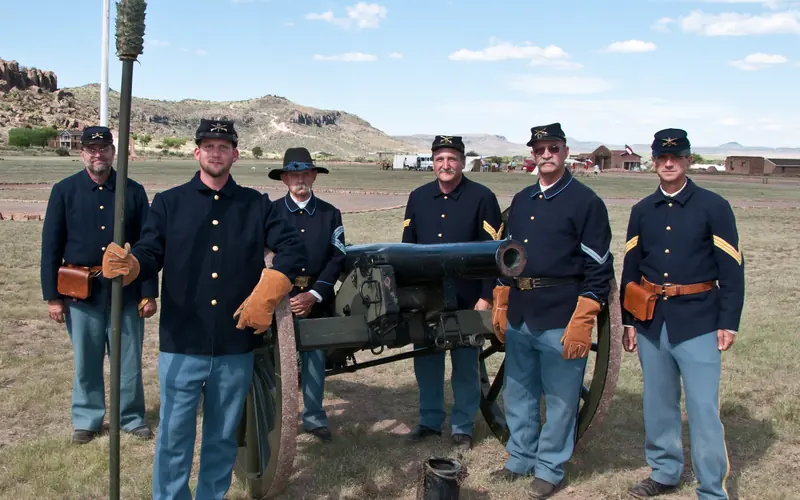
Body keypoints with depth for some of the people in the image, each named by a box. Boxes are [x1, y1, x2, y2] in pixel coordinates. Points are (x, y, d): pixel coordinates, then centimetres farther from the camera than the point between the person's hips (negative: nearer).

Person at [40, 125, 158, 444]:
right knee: (86, 361, 10)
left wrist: (149, 293, -1)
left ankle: (133, 418, 23)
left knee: (129, 359, 8)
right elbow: (51, 246, 1)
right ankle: (86, 420, 26)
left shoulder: (134, 191, 1)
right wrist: (52, 296, -3)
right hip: (81, 292, 0)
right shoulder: (64, 191, 0)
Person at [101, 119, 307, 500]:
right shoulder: (169, 202, 6)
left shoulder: (256, 205, 8)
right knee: (174, 437, 4)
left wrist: (264, 299, -8)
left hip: (236, 345, 2)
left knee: (223, 437, 14)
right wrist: (127, 264, -28)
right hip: (181, 344, -1)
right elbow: (150, 252, -4)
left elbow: (293, 249, 2)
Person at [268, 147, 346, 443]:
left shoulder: (330, 214, 8)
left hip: (317, 301, 2)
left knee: (315, 359, 7)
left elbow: (337, 258, 2)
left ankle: (314, 417, 22)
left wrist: (314, 295, -8)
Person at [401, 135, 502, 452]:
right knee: (426, 360, 11)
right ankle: (430, 420, 27)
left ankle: (462, 427, 21)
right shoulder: (418, 198, 7)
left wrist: (486, 296, -12)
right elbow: (406, 247, 11)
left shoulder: (482, 198, -6)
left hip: (467, 298, -4)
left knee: (465, 364, 6)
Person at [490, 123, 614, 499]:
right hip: (519, 316, 6)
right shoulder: (520, 201, 12)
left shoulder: (586, 202, -7)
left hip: (561, 319, -6)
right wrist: (500, 305, 14)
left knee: (560, 399, 6)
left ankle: (550, 469, 22)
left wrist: (581, 324, -15)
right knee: (517, 393, 16)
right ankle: (520, 459, 33)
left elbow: (599, 269, -10)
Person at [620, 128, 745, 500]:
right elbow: (630, 269, 11)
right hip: (652, 321, 4)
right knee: (658, 403, 13)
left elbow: (732, 268, -3)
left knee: (703, 408, -3)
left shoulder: (713, 207, -2)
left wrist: (728, 322, -7)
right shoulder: (642, 211, 9)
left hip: (698, 322, -4)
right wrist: (629, 321, 9)